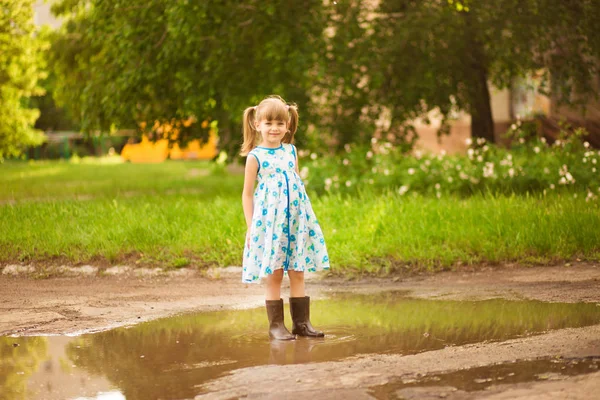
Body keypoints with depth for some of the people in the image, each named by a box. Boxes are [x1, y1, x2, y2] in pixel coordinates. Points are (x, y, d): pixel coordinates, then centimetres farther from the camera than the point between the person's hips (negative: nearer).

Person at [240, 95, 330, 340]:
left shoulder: (291, 151, 8)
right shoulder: (255, 157, -5)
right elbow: (247, 194, -2)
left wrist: (304, 215, 15)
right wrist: (250, 226, -6)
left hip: (295, 219, 4)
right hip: (269, 220, -4)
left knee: (298, 273, 6)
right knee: (274, 275, 0)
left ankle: (301, 322, 13)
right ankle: (275, 325, 8)